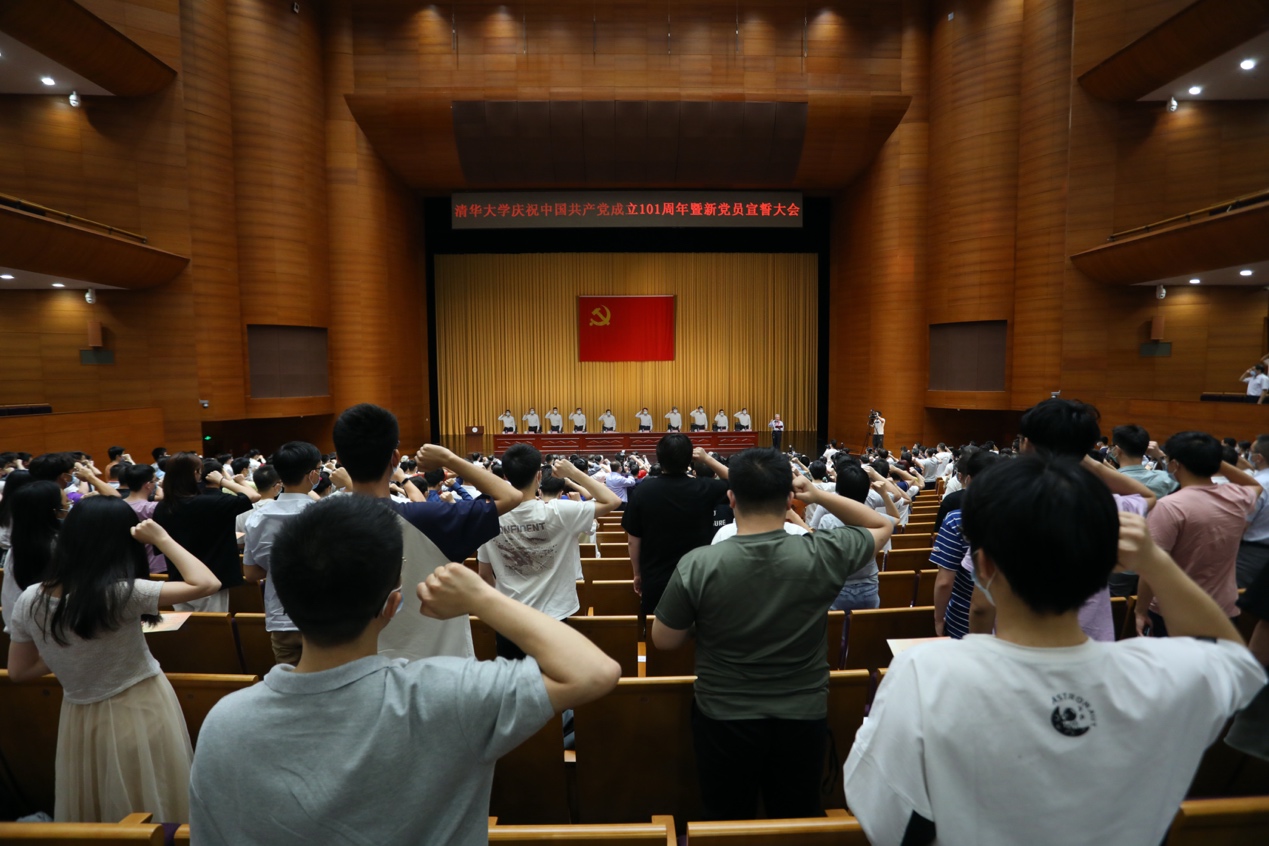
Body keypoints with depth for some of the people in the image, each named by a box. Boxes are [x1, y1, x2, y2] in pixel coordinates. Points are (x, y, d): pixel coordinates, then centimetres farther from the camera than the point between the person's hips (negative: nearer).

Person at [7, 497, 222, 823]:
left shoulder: (29, 600, -8)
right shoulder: (120, 593, -26)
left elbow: (19, 671, 4)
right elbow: (207, 583, -25)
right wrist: (162, 539, -18)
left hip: (80, 719, 5)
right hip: (141, 715, -5)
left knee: (93, 814, 26)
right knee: (151, 814, 16)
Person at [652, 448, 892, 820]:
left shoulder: (697, 565, -22)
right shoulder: (821, 554, -18)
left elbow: (664, 641, -8)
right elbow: (882, 525, 2)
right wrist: (820, 495, -4)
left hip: (724, 719, -1)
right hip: (804, 717, 2)